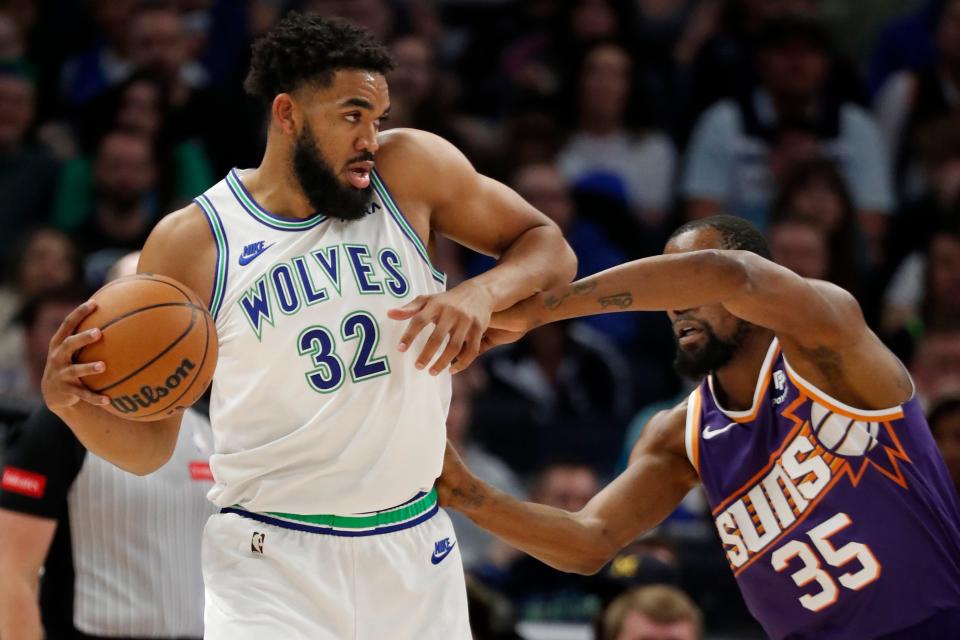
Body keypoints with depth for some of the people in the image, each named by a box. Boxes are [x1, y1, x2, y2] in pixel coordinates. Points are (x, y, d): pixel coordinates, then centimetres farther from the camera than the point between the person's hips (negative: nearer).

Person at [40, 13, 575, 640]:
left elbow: (549, 247, 6)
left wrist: (482, 294, -15)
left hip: (416, 547, 3)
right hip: (273, 561, -3)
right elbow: (149, 445, -2)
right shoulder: (191, 243, -7)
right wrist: (71, 401, -23)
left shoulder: (411, 169, -3)